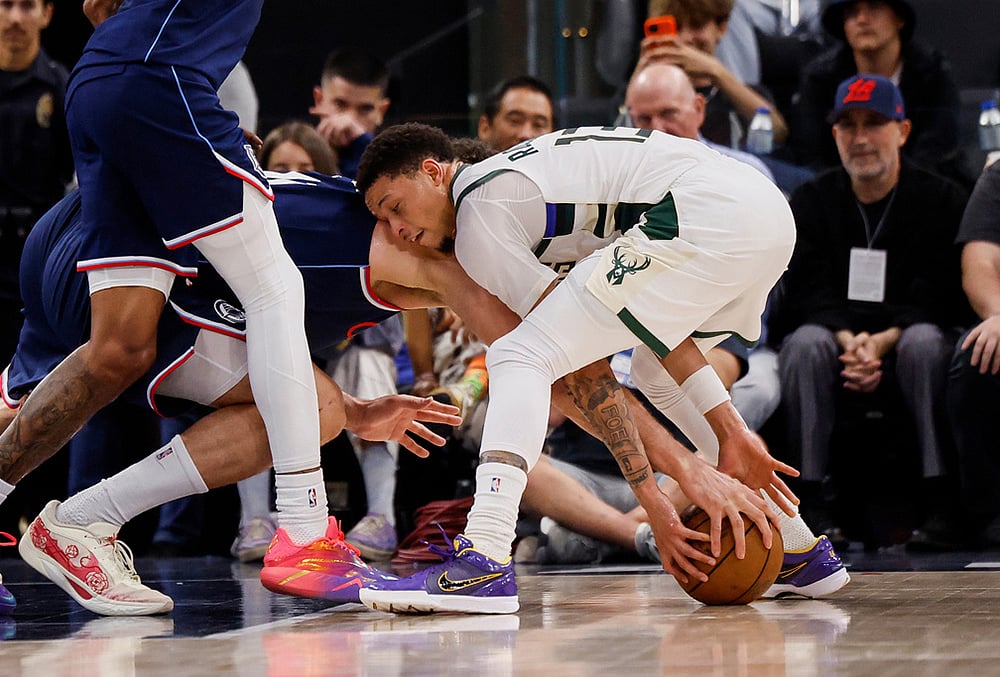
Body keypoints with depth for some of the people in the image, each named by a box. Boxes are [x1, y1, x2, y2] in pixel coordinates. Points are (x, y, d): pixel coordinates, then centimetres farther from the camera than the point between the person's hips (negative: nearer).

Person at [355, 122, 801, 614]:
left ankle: (484, 560, -25)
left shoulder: (478, 214, 2)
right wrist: (732, 433, 18)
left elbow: (584, 369, 0)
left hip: (704, 220, -10)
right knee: (656, 375, 32)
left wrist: (653, 496, 1)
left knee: (518, 357, -8)